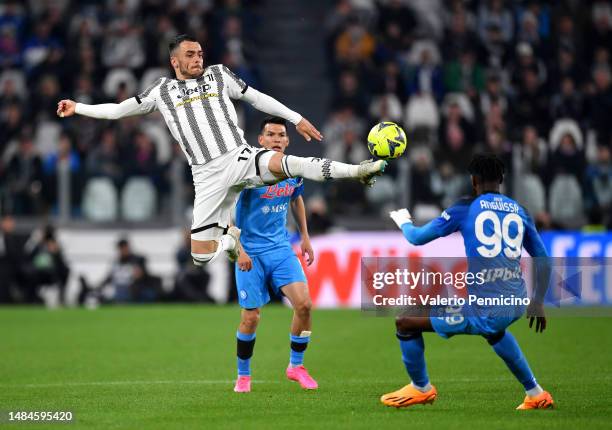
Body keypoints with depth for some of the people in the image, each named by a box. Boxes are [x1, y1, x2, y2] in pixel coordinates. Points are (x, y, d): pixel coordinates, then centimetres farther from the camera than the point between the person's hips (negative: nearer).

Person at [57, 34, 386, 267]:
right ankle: (230, 238, 27)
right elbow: (118, 110, 20)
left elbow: (257, 98, 21)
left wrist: (296, 119, 17)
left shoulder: (218, 75, 15)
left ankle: (358, 171, -37)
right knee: (201, 254, -6)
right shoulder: (163, 90, 14)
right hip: (208, 176, 1)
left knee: (290, 163, -33)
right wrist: (78, 108, 14)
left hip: (241, 158, -1)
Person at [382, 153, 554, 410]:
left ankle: (421, 389, 30)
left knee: (405, 322, 11)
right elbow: (543, 261, 17)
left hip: (481, 308, -6)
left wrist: (404, 222, 29)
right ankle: (535, 394, 40)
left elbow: (417, 238, 5)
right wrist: (538, 302, 32)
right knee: (493, 329, 43)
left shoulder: (465, 209, -2)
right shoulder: (519, 212, 10)